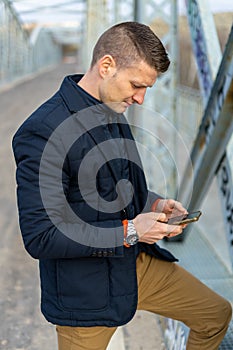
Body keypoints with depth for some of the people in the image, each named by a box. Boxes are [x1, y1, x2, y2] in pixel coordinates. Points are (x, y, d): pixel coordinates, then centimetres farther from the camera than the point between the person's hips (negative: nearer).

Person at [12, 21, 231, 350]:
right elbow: (40, 238, -26)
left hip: (138, 262, 8)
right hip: (86, 291, -7)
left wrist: (154, 203, -1)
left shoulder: (112, 113, 4)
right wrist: (129, 232, -23)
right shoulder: (42, 132, -25)